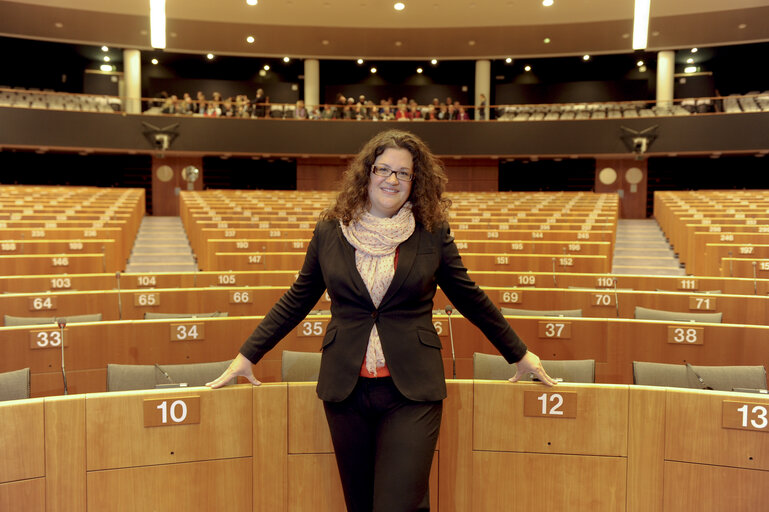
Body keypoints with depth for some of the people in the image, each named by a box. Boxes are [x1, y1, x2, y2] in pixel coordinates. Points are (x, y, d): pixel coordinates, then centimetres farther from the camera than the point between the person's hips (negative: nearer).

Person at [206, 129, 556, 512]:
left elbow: (469, 297, 10)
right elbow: (296, 301, 12)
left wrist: (519, 354, 15)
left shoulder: (432, 233, 0)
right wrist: (248, 355, 12)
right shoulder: (330, 232, 3)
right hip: (345, 389, 2)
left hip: (411, 391, -2)